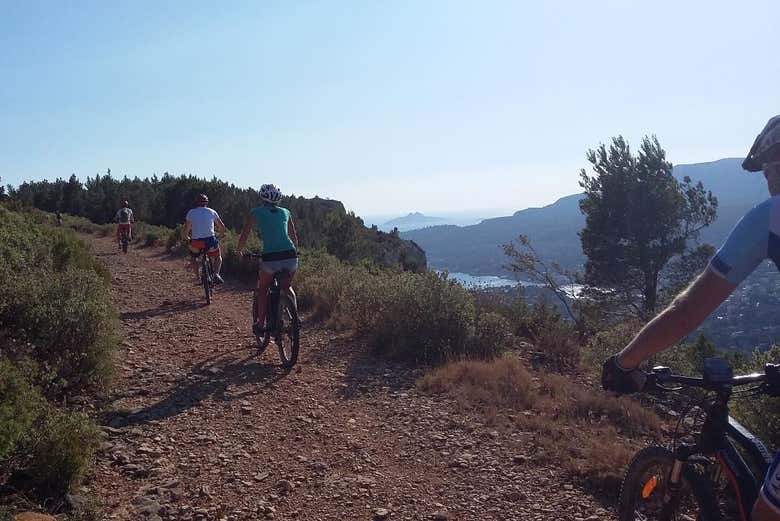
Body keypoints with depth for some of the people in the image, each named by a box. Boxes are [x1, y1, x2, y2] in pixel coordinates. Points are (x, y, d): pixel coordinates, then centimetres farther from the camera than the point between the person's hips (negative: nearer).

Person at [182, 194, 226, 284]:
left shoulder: (191, 213, 12)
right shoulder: (212, 212, 12)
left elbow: (185, 231, 12)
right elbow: (222, 228, 17)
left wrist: (185, 238, 32)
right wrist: (221, 232, 39)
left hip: (196, 241, 1)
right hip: (210, 240, 0)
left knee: (193, 256, 30)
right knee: (218, 257, 25)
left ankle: (198, 277, 15)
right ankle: (216, 274, -1)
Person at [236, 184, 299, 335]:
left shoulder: (255, 212, 9)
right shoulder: (285, 212, 18)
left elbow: (244, 236, 10)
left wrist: (239, 251, 29)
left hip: (270, 258, -3)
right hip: (290, 256, 3)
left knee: (262, 290, 21)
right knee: (286, 287, 27)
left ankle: (260, 325, 22)